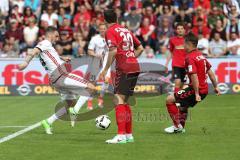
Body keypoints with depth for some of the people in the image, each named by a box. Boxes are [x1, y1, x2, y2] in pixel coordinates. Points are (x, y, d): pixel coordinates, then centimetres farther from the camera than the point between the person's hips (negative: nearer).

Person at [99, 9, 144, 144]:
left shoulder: (110, 31, -3)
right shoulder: (126, 30, 19)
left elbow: (113, 51, -17)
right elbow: (140, 48, 21)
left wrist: (105, 70, -12)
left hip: (124, 68, -8)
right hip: (135, 67, 8)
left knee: (118, 100, -11)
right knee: (125, 101, 15)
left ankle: (121, 135, -22)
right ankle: (129, 135, 17)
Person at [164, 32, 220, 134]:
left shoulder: (190, 58, -17)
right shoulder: (200, 55, 12)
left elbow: (194, 76, -24)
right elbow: (210, 72, 18)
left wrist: (196, 94, -24)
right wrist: (215, 87, 24)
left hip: (197, 89, -10)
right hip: (204, 89, 10)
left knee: (169, 100, -6)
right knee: (182, 105, 30)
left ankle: (177, 126, -1)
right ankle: (181, 127, 37)